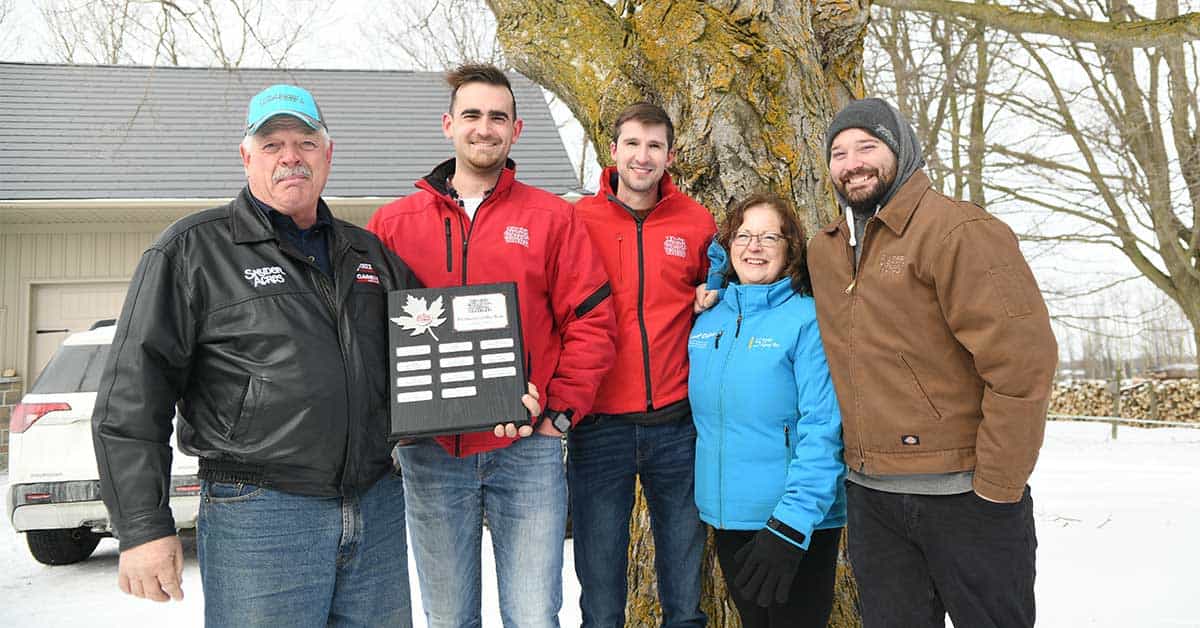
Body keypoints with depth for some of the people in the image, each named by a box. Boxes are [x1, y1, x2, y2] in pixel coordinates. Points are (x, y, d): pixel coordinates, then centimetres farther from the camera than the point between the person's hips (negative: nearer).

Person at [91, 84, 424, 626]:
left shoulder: (370, 255, 15)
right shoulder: (192, 250, -1)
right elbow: (131, 396, -5)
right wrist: (143, 528, -11)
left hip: (380, 510, 5)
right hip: (256, 516, -5)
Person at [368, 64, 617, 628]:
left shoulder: (553, 218, 3)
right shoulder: (393, 222, 6)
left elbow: (590, 321, 1)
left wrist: (562, 410, -5)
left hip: (527, 449, -1)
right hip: (430, 452, 2)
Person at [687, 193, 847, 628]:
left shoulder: (808, 319, -12)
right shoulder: (707, 319, 4)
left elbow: (822, 430, -16)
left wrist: (791, 524, -24)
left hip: (798, 520, -5)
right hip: (725, 515, 5)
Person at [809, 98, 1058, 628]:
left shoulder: (960, 231, -12)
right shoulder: (824, 252, 11)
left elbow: (1021, 360, -18)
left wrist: (996, 489, -17)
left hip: (963, 494, -6)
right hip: (869, 495, 6)